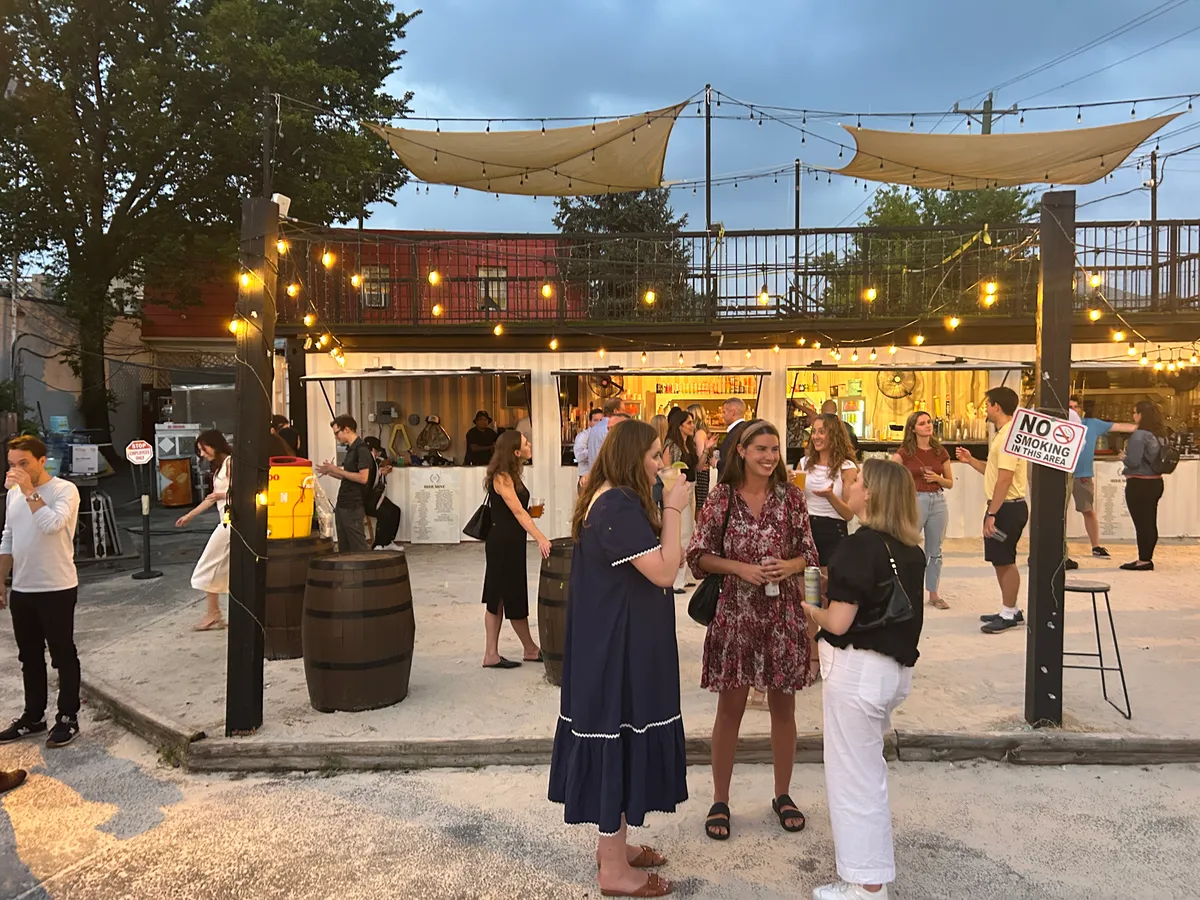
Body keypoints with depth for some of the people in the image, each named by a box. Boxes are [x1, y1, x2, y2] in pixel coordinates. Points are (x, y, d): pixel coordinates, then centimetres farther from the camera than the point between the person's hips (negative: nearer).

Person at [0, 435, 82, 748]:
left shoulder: (65, 490, -12)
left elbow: (52, 524, -30)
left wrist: (29, 490, -24)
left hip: (57, 590, -7)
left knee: (63, 656, 4)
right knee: (30, 658, 16)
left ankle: (67, 717, 14)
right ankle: (34, 716, 28)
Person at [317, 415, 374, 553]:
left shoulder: (362, 450, -13)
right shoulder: (350, 449, 16)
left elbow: (363, 478, -21)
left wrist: (337, 470, -14)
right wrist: (330, 471, 10)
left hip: (354, 507, -9)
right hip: (342, 505, 9)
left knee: (359, 546, -8)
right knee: (343, 548, 10)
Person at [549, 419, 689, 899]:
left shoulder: (608, 499, 12)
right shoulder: (620, 506, -22)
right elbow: (663, 572, -22)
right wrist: (673, 511, -16)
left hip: (614, 642, 11)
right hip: (620, 646, -11)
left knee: (619, 740, 19)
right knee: (621, 741, 0)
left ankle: (613, 844, 34)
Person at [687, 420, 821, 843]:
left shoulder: (791, 497, 1)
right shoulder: (722, 497, -4)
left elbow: (809, 553, 7)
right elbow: (699, 555, -3)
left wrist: (789, 566, -14)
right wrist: (740, 568, -16)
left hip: (783, 614, 2)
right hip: (736, 613, -2)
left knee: (783, 707, 12)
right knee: (730, 709, 7)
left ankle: (782, 795, 31)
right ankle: (720, 801, 22)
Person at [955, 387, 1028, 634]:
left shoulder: (1008, 435, -18)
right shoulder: (1003, 434, 15)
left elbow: (1005, 478, -24)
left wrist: (992, 514, -24)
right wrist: (970, 460, 14)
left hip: (1007, 507, -10)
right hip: (1002, 506, 10)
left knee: (1005, 561, -2)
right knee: (1000, 561, 16)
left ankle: (1009, 615, 8)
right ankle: (1009, 611, 25)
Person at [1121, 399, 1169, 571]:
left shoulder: (1139, 435, -17)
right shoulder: (1160, 435, 9)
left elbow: (1133, 462, -22)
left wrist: (1124, 456, -1)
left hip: (1139, 484, -9)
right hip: (1155, 482, 9)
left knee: (1141, 523, -3)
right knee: (1150, 523, 13)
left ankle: (1143, 560, 0)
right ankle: (1147, 558, 21)